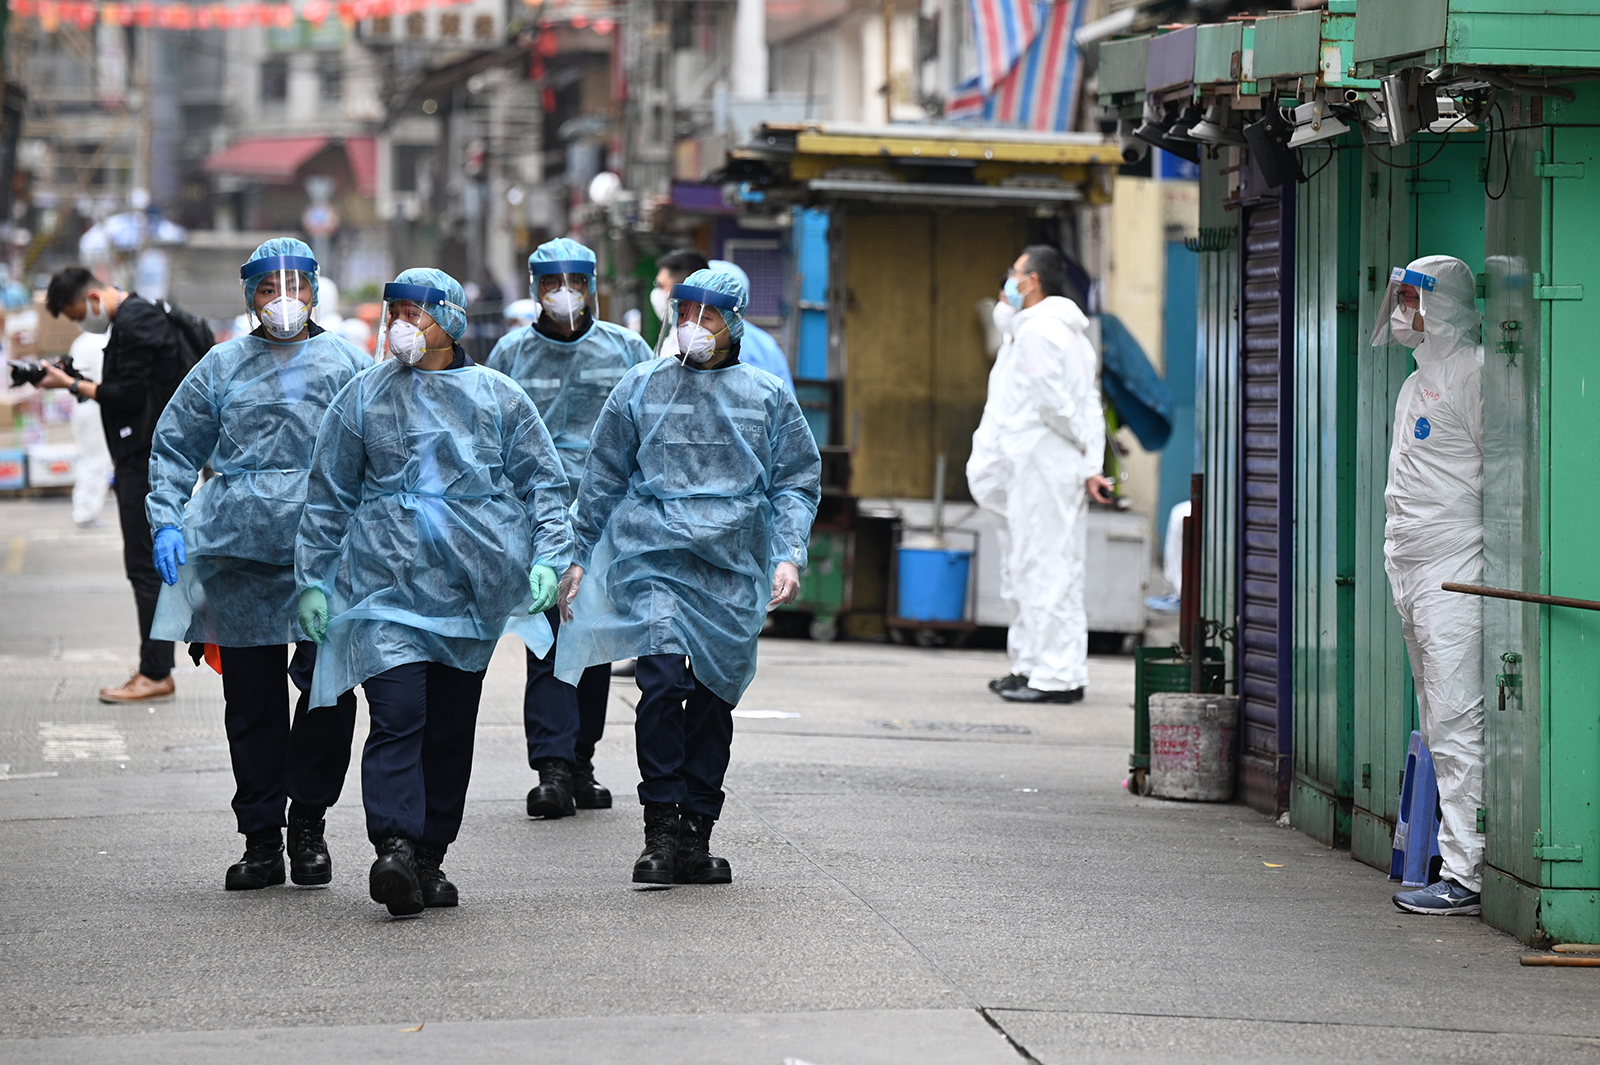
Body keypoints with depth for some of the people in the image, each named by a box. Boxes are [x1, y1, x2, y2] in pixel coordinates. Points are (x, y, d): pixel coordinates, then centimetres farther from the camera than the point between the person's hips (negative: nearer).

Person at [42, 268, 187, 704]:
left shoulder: (134, 324, -15)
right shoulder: (134, 316, 17)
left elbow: (128, 395, -19)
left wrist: (72, 385, -11)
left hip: (148, 462, -11)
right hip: (142, 458, 11)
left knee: (145, 566, -8)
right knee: (148, 565, 11)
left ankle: (156, 675, -7)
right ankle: (154, 670, 14)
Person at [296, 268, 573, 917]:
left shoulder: (497, 396, 8)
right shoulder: (364, 396, 8)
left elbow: (543, 481, 10)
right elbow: (328, 495, 12)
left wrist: (547, 557, -4)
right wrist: (313, 580, 7)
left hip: (474, 584, 2)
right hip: (387, 577, -2)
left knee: (451, 723, 7)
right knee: (397, 716, -18)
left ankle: (429, 857, 15)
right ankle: (395, 846, -28)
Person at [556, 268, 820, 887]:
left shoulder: (767, 397, 9)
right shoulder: (641, 388, 8)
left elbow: (796, 482, 11)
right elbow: (603, 478, 13)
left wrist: (789, 555, -4)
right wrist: (579, 556, 10)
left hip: (732, 572, 2)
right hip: (652, 559, -2)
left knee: (713, 699, 5)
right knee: (662, 683, -18)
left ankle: (695, 839, 13)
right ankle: (661, 830, -16)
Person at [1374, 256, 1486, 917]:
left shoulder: (1472, 374, -9)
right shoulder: (1416, 384, 21)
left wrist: (1492, 559, -17)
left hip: (1456, 566, -10)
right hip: (1411, 567, 10)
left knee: (1457, 724, -12)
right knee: (1437, 728, 9)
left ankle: (1465, 873, -13)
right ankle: (1455, 863, 12)